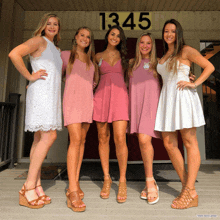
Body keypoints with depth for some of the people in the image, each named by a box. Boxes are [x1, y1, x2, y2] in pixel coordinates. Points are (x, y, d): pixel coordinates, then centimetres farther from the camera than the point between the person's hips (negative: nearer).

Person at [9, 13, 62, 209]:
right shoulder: (39, 40, 2)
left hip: (52, 95, 8)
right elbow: (14, 54, -12)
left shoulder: (56, 49, 28)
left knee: (40, 138, 3)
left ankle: (36, 186, 9)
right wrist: (30, 76, -10)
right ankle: (28, 187, -7)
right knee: (49, 136, -17)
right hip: (40, 92, -8)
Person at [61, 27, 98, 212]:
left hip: (87, 100, 5)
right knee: (75, 140, -17)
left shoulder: (91, 59, 22)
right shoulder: (66, 55, 11)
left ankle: (76, 182, 12)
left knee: (82, 140, 1)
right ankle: (72, 192, -15)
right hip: (72, 99, -4)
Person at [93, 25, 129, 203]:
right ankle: (107, 178, 16)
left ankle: (122, 181, 4)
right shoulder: (98, 56, 18)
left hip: (120, 96, -1)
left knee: (120, 139, -12)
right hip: (102, 96, 1)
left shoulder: (124, 56, 18)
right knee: (103, 139, 1)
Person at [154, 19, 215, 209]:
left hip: (183, 96, -6)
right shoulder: (163, 57, 24)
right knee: (169, 143, 0)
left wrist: (195, 84, -8)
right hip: (166, 98, 7)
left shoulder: (186, 51, 6)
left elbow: (210, 67, 3)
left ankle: (190, 193, -2)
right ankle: (187, 187, 11)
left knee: (189, 142, -6)